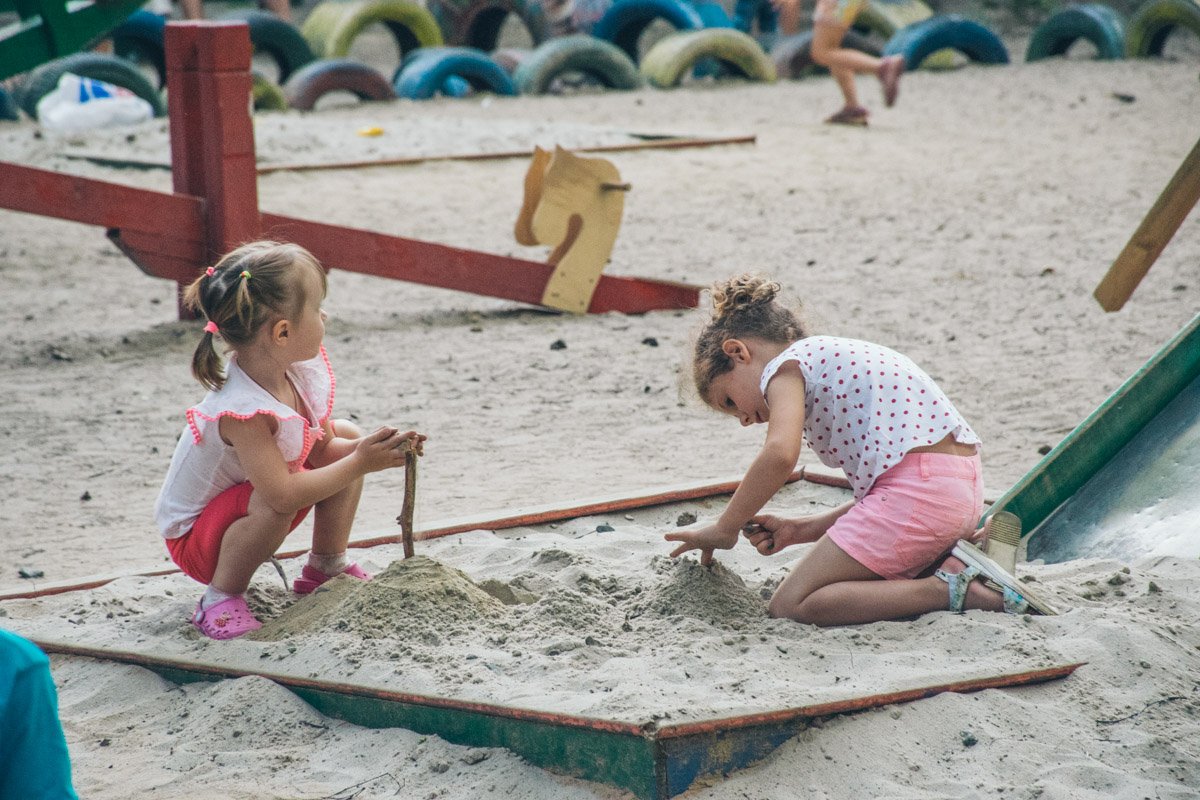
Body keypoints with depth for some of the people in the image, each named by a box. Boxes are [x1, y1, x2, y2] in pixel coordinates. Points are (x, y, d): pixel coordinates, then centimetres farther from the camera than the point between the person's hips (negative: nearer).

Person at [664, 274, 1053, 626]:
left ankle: (952, 589, -13)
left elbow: (780, 455, -19)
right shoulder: (836, 356, 29)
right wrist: (798, 530, 16)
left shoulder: (786, 364, 2)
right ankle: (955, 561, 6)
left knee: (789, 606, -4)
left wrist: (724, 529, -8)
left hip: (917, 484, -10)